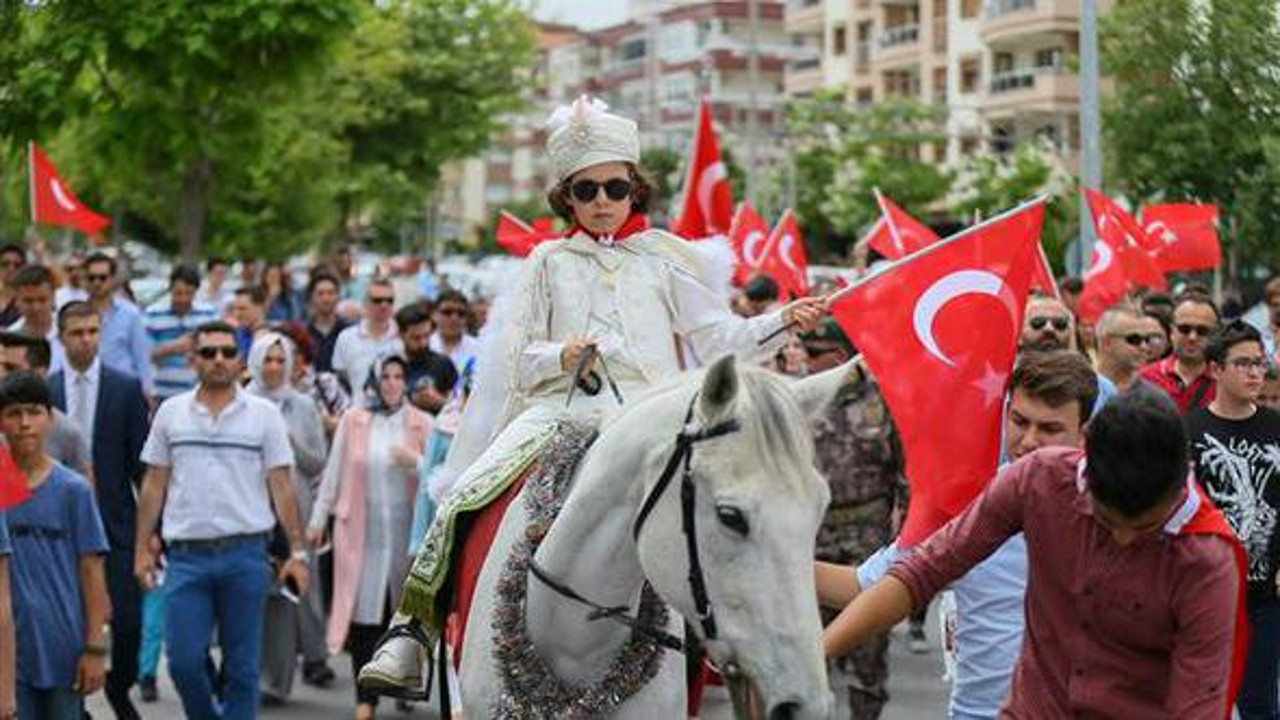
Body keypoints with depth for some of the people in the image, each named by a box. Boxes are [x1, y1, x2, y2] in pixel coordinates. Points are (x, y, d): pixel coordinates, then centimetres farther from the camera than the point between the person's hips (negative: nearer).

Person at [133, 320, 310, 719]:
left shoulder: (264, 414, 3)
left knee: (242, 667, 4)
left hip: (245, 554, -1)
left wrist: (297, 551, -3)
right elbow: (154, 484, 10)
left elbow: (282, 486, 2)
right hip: (187, 555, 1)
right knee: (183, 660, -3)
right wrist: (142, 548, 5)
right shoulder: (170, 413, 7)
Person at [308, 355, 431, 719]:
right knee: (364, 611, -5)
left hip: (405, 529, 1)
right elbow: (334, 471, 9)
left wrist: (414, 461, -13)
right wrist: (318, 519, 10)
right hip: (360, 529, -1)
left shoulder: (420, 423, 5)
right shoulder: (353, 420, 4)